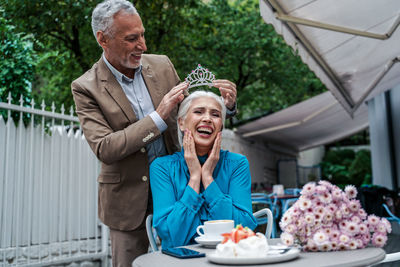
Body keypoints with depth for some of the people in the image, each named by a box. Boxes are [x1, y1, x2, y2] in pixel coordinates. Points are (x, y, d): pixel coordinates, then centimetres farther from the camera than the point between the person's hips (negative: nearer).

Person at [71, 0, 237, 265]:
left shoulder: (162, 65, 0)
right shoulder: (86, 88, -11)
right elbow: (104, 149, -21)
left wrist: (225, 104, -11)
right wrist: (158, 117, -26)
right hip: (129, 200, -3)